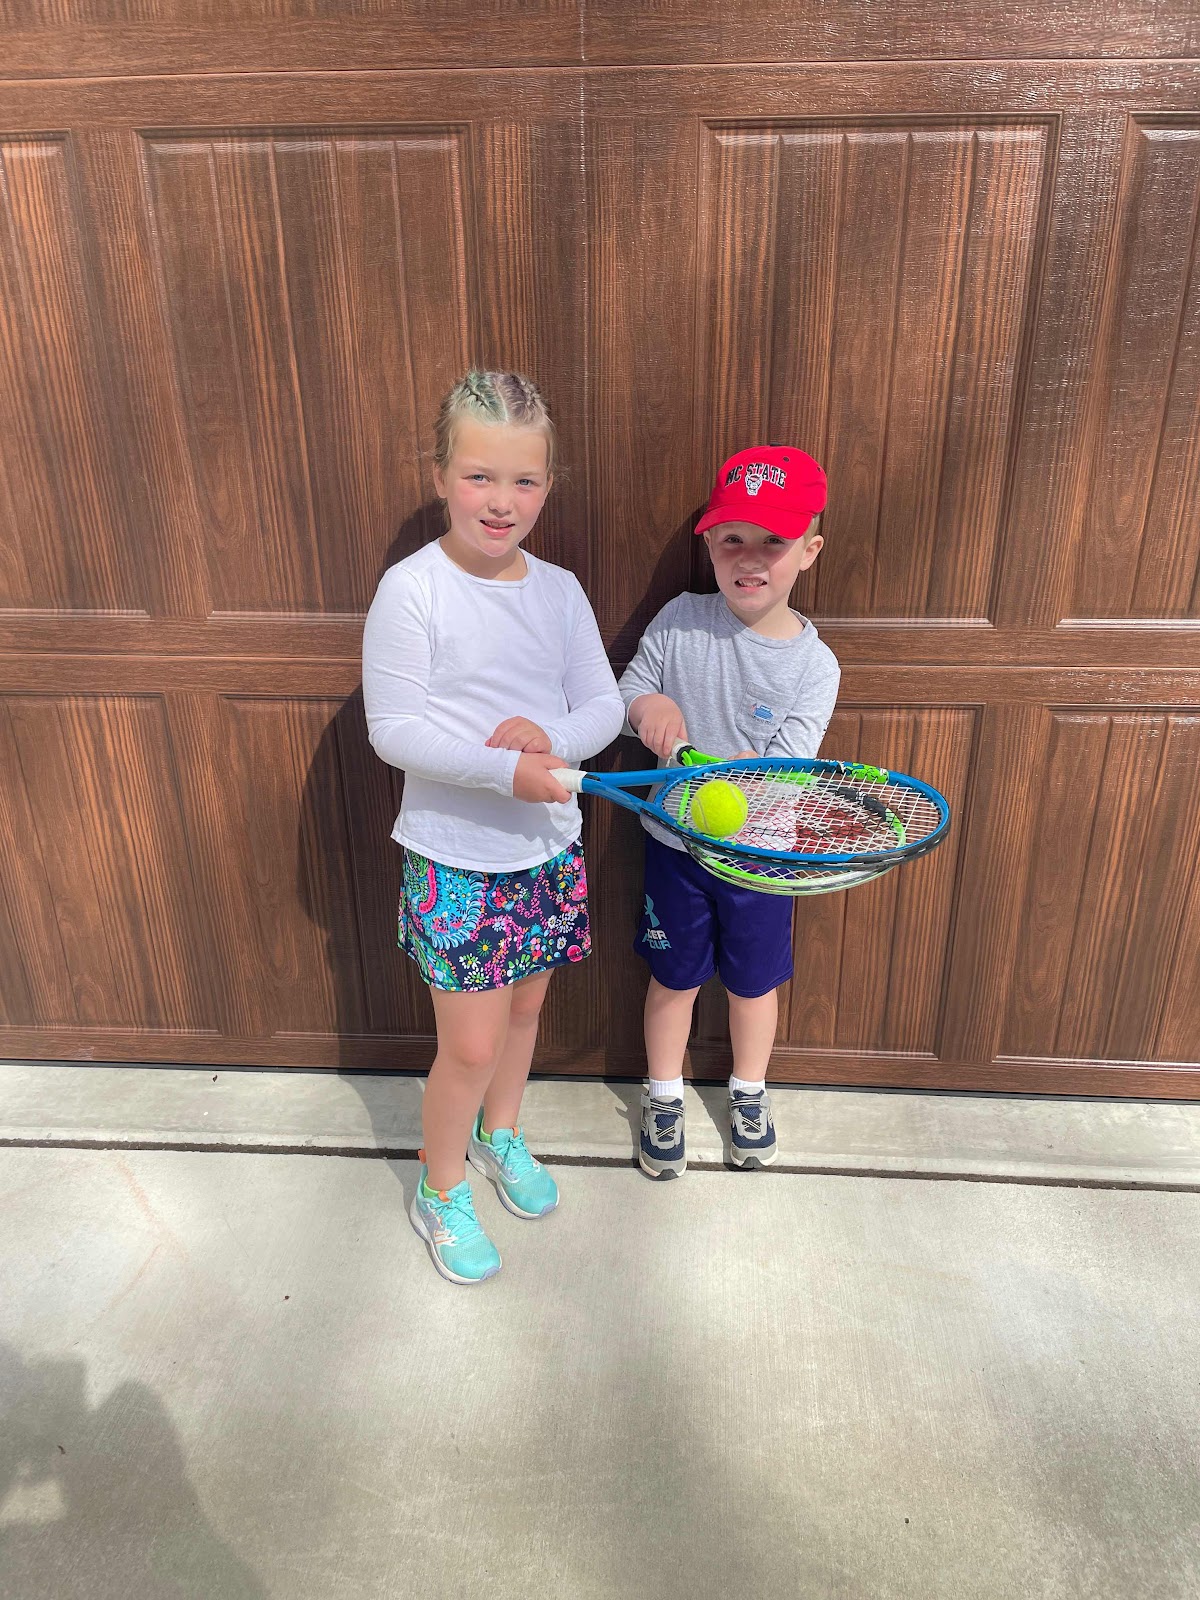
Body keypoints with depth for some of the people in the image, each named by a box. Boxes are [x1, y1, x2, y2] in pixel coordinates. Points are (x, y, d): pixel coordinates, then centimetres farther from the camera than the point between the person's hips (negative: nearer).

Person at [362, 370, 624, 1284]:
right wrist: (505, 770, -27)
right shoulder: (412, 590, -14)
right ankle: (440, 1191, 31)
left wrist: (553, 736, -20)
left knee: (526, 1008, 21)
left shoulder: (559, 590, 1)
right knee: (471, 1045, 2)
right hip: (455, 857, -5)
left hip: (549, 848, 5)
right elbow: (393, 729, -17)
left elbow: (605, 705, 2)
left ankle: (499, 1134, 50)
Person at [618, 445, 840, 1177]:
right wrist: (647, 706, -24)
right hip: (675, 845, 1)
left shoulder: (814, 665, -14)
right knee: (674, 977, 17)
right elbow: (623, 692, -1)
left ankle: (750, 1094, 47)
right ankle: (665, 1098, 41)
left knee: (754, 981, 19)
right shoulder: (680, 620, -11)